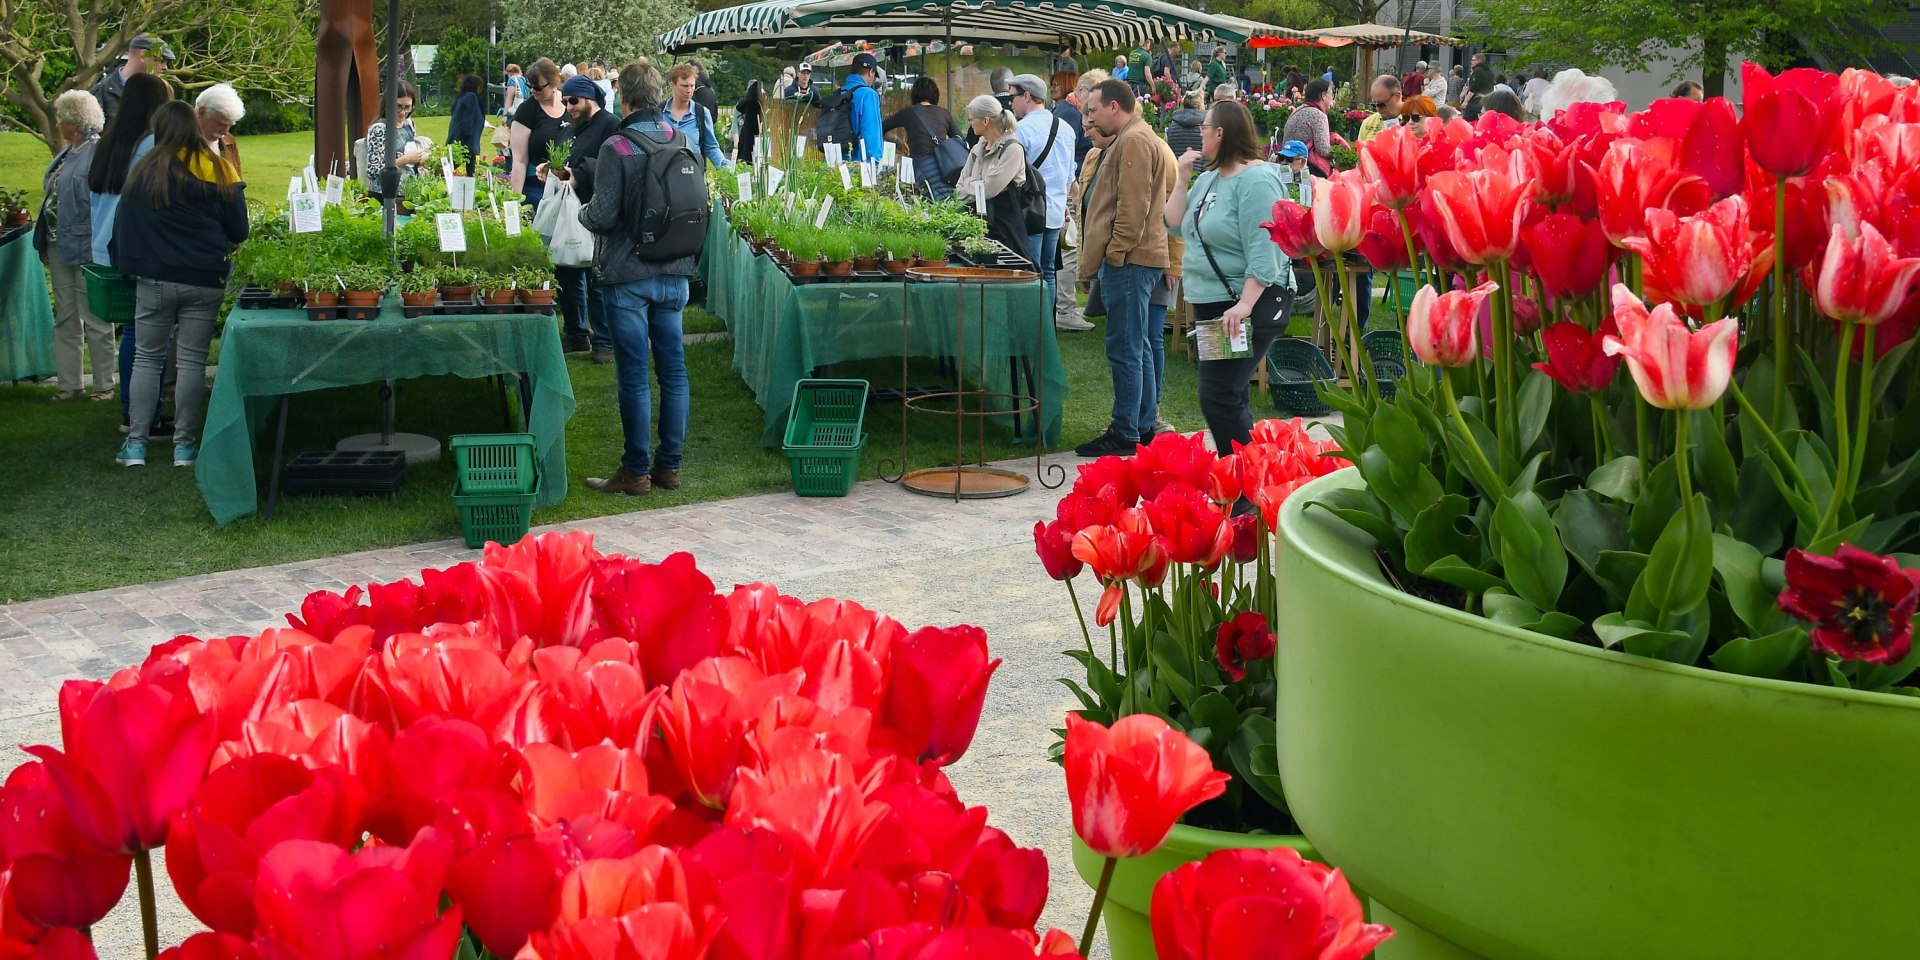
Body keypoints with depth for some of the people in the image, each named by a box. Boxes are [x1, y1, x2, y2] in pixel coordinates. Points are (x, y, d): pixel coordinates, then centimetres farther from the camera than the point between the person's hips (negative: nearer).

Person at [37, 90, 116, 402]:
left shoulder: (99, 152, -17)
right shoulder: (68, 152, 11)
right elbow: (53, 197, 18)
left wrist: (98, 246, -22)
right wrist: (44, 242, 16)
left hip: (86, 248, -10)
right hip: (60, 246, 10)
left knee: (94, 319, 0)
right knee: (65, 319, 13)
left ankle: (104, 385, 10)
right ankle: (70, 384, 21)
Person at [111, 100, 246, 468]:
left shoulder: (143, 171, -2)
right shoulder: (218, 171, -5)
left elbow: (123, 227, 4)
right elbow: (239, 230, -2)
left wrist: (129, 265, 17)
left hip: (154, 279, 1)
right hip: (205, 280, 0)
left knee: (147, 358, 10)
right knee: (192, 361, 4)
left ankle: (136, 444, 8)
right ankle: (184, 445, 6)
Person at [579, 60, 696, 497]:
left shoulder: (617, 148, -14)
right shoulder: (685, 144, 3)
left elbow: (602, 216, -16)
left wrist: (582, 211, 4)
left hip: (628, 276, -5)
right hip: (674, 275, 5)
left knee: (634, 375, 1)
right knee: (673, 370, 10)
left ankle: (636, 471, 7)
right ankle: (669, 465, 18)